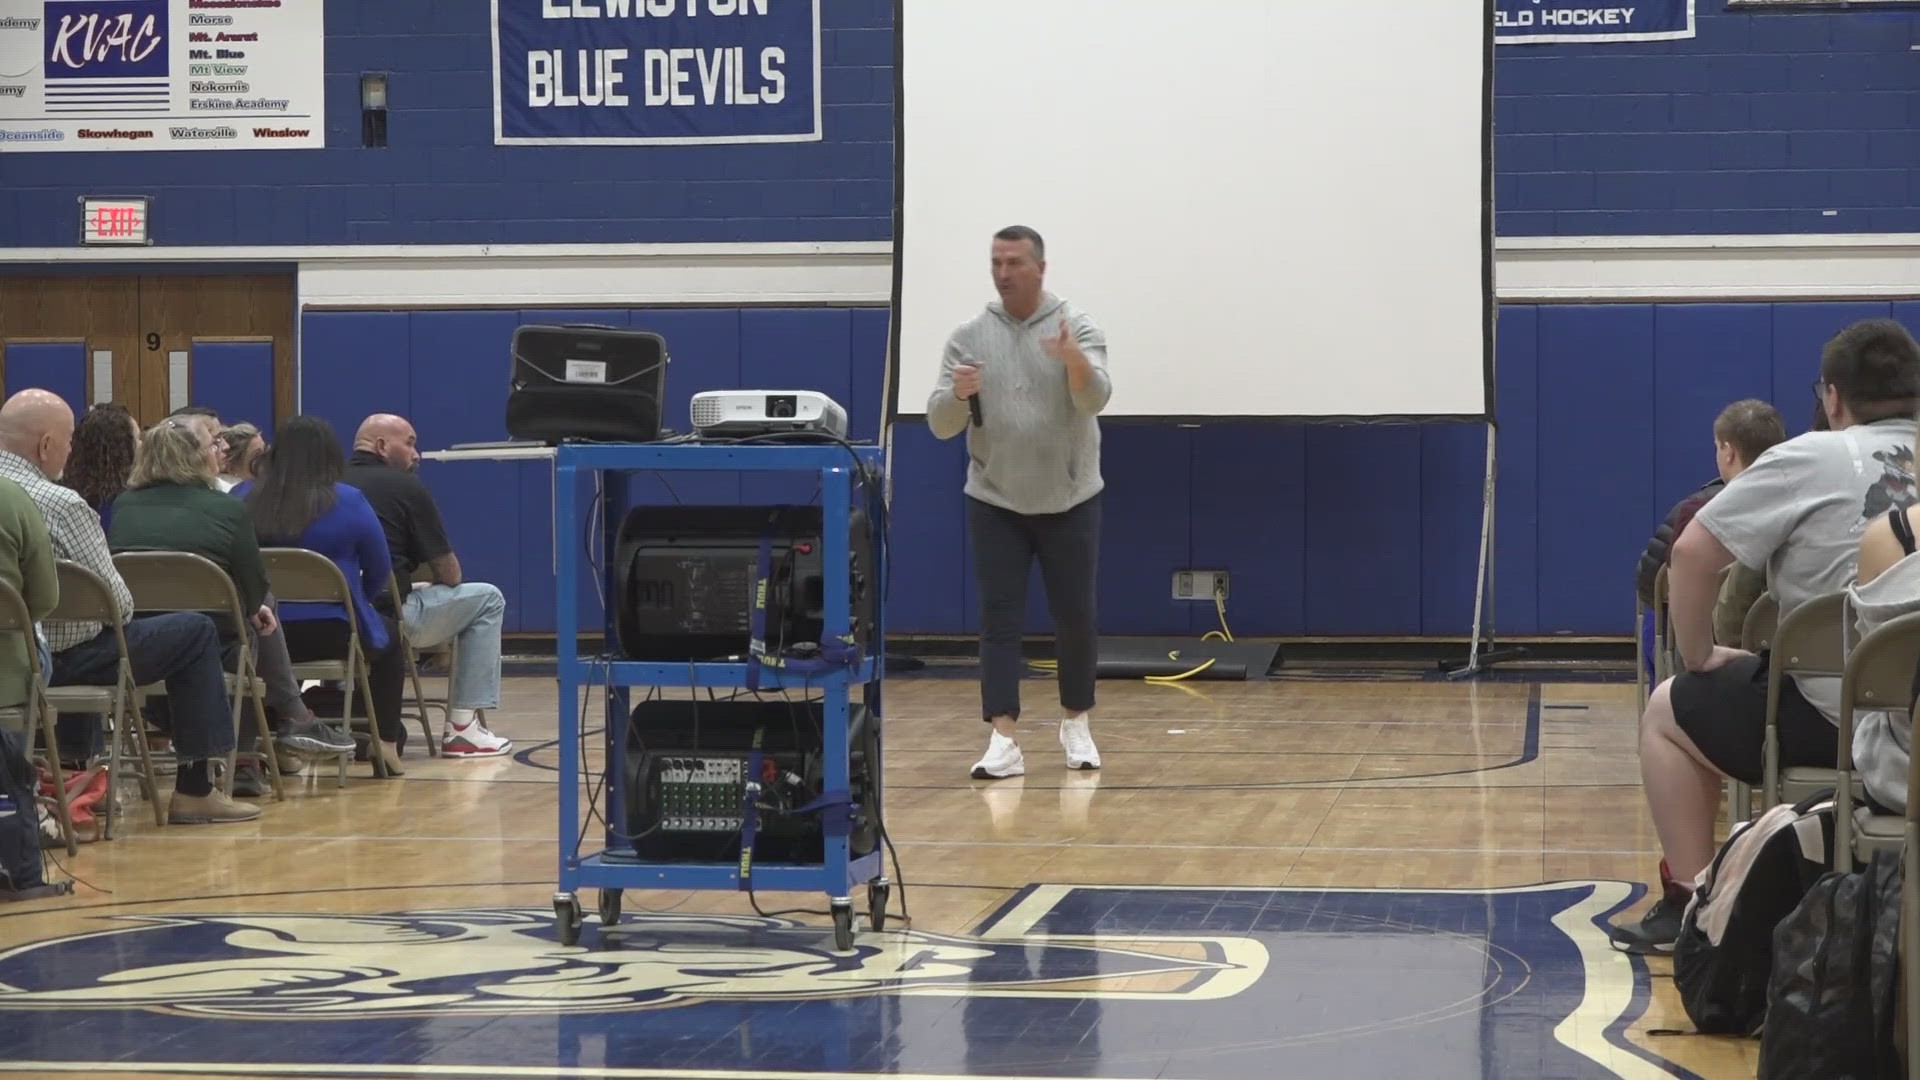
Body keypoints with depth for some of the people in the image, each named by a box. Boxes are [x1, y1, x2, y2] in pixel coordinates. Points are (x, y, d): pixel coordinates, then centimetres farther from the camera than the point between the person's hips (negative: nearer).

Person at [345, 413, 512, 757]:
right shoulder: (407, 488, -3)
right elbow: (449, 575, 0)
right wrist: (428, 589, 23)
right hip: (387, 618, -7)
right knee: (487, 600, 13)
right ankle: (463, 727, 7)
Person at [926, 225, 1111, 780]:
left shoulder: (1076, 327, -7)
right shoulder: (969, 337, 0)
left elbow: (1095, 400, -22)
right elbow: (941, 424, -4)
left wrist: (1076, 361, -44)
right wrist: (958, 394, -27)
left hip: (1069, 501, -1)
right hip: (995, 503, 1)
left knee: (1076, 618, 6)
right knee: (999, 620, -4)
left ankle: (1077, 724, 24)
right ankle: (1004, 741, -7)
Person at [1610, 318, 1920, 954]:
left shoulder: (1811, 460, -6)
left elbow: (1692, 553, -7)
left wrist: (1699, 657, 6)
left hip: (1837, 718, -6)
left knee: (1668, 714, 19)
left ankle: (1690, 905, 14)